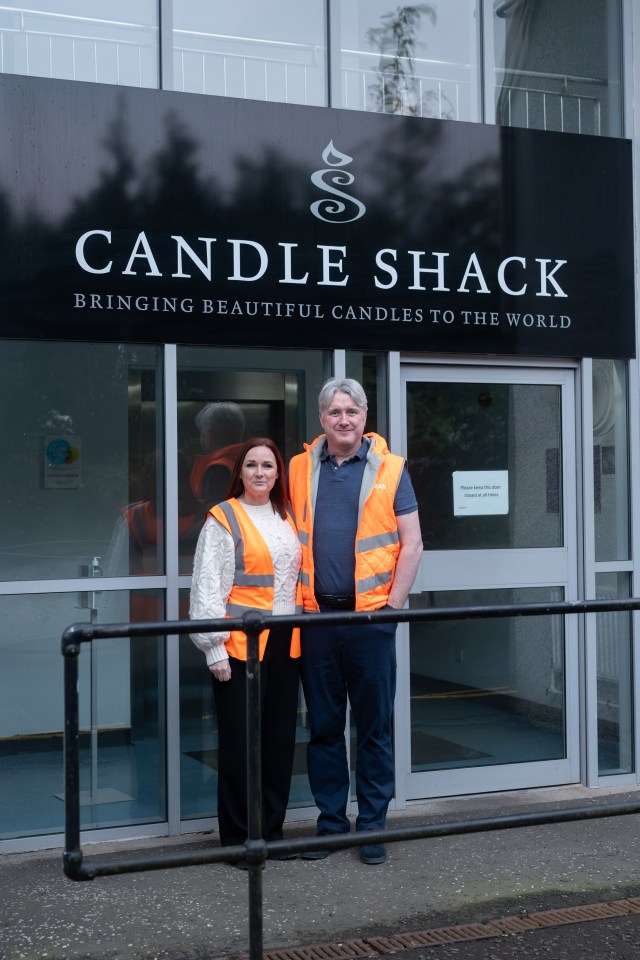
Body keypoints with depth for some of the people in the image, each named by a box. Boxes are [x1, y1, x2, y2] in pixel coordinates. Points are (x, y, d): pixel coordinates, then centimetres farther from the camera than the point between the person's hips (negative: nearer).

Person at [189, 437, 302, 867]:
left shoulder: (287, 519, 14)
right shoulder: (224, 518, -4)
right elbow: (207, 586, -8)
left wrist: (304, 631, 13)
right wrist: (215, 648, -13)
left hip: (285, 641, 6)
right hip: (240, 644, -6)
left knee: (281, 737, 10)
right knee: (240, 742, 0)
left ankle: (272, 829, 22)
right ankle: (238, 838, 11)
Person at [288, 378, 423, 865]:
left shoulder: (389, 469, 3)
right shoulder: (299, 470, 9)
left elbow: (411, 542, 2)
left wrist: (394, 603, -5)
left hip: (370, 615, -2)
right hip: (317, 616, 2)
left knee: (374, 726, 5)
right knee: (323, 725, 9)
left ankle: (372, 825, 16)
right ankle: (330, 822, 21)